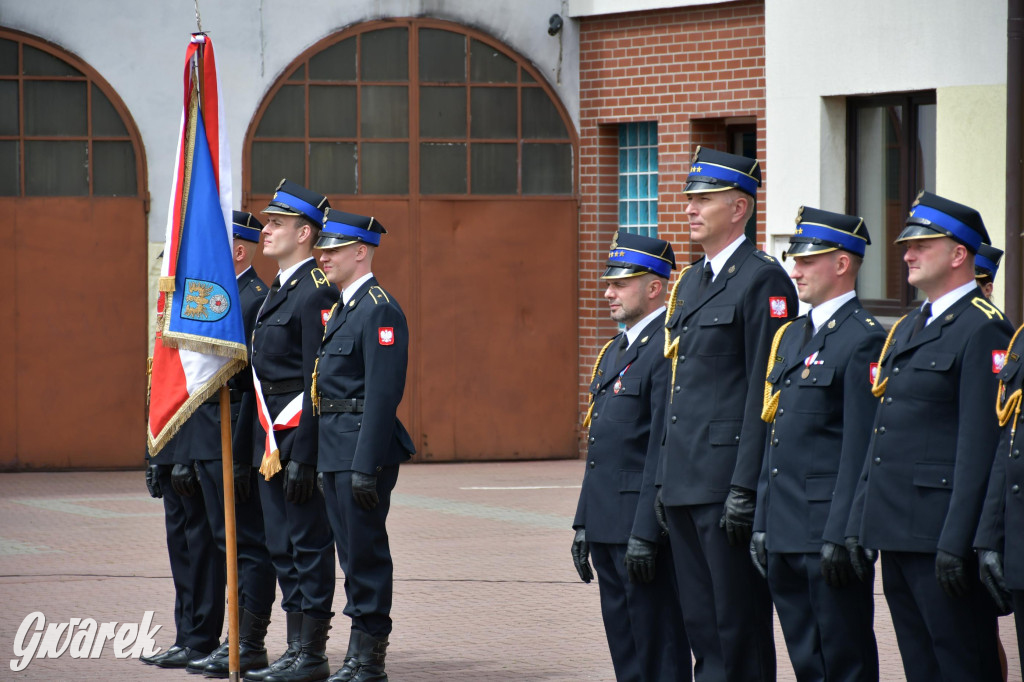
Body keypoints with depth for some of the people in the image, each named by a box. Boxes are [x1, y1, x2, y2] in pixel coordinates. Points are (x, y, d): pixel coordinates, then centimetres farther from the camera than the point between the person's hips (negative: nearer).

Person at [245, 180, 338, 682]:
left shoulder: (317, 293, -13)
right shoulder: (277, 291, 17)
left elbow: (319, 382, -18)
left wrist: (303, 457, -21)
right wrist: (262, 448, 17)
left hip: (300, 436, -10)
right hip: (271, 440, 10)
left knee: (309, 545, -4)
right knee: (282, 546, 12)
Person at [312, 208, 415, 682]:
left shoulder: (380, 312, -13)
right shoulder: (341, 309, 17)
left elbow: (383, 394, -19)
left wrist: (366, 466, -23)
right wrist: (325, 460, 18)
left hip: (363, 450, -10)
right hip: (335, 450, 10)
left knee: (366, 552, -5)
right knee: (352, 554, 12)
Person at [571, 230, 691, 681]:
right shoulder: (615, 351, 18)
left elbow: (664, 448, -18)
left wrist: (645, 533, -21)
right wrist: (584, 524, 17)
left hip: (644, 523, -10)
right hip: (608, 523, 10)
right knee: (623, 645, 12)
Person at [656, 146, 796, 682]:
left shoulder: (763, 281, -9)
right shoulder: (689, 284, 18)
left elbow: (764, 392, -14)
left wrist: (746, 487, -19)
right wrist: (665, 476, 18)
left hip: (728, 478, -9)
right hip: (685, 483, 9)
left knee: (739, 625, -5)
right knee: (701, 625, 12)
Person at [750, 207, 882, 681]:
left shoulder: (863, 339, -10)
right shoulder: (790, 336, 17)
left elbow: (860, 447, -15)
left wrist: (840, 535, -18)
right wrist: (762, 524, 15)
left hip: (829, 526, -9)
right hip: (785, 533, 9)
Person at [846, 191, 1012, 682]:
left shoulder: (982, 330, -9)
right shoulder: (906, 329, 20)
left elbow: (979, 445, -16)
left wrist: (956, 543, -20)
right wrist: (858, 524, 16)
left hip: (942, 530, -9)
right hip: (895, 529, 9)